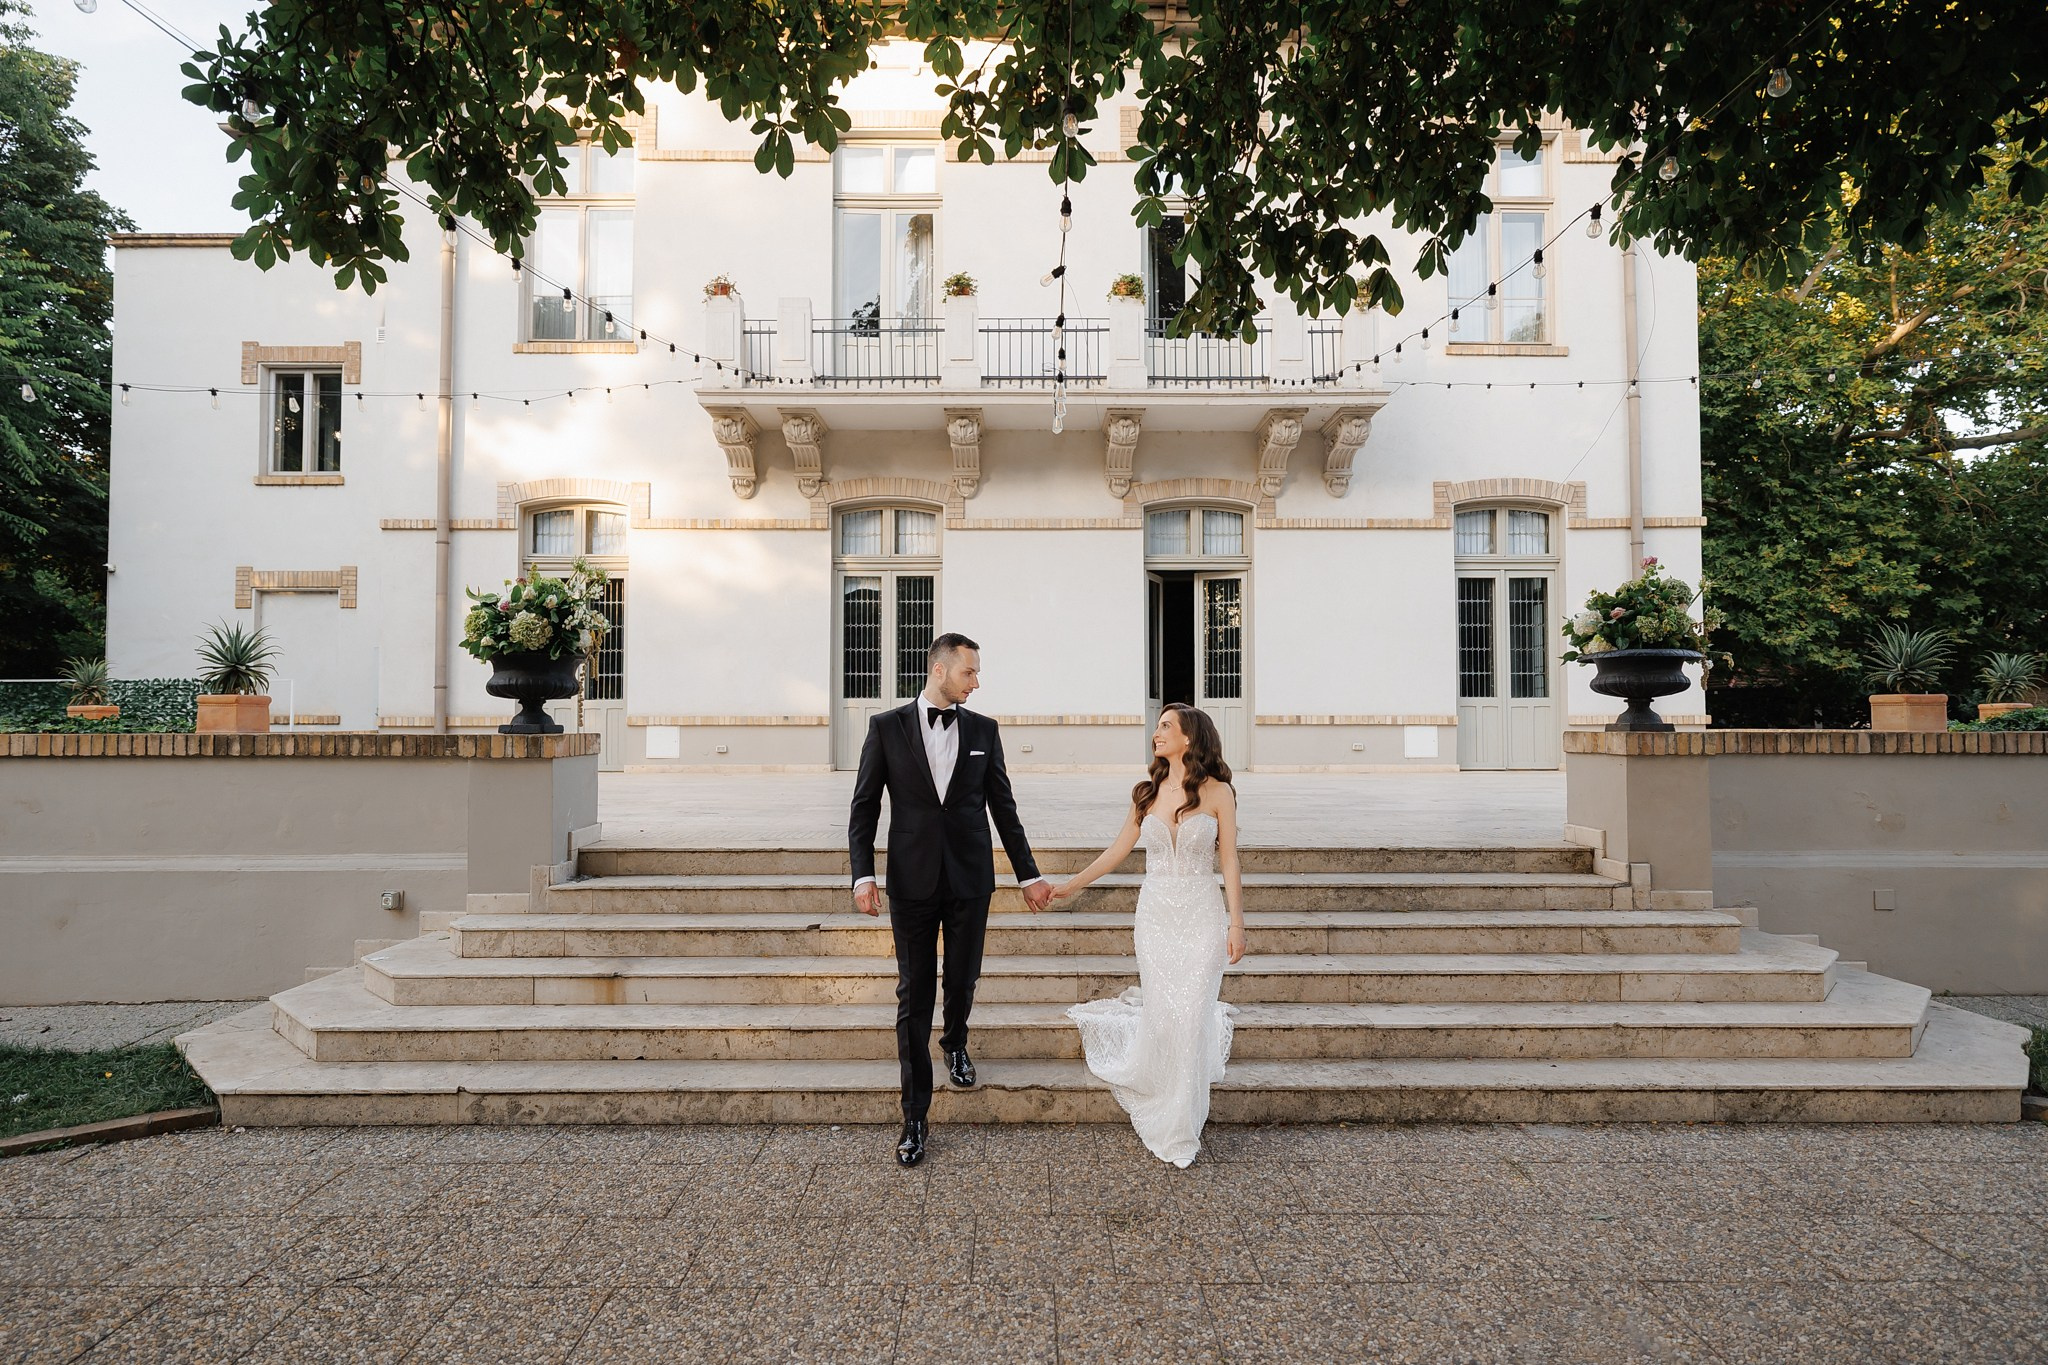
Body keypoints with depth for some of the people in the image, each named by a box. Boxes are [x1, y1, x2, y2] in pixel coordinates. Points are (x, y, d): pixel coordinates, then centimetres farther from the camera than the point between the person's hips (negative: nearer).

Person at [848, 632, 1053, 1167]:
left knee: (962, 982, 11)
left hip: (970, 880, 2)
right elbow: (864, 807, -1)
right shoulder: (887, 727, -1)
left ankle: (955, 1043, 46)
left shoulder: (983, 729, 4)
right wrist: (863, 875, -12)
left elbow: (1003, 806, 8)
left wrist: (1029, 875, 8)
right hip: (912, 881, -2)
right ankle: (915, 1117, 13)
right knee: (913, 997, 3)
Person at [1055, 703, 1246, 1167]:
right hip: (1155, 915, 3)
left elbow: (1229, 863, -4)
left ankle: (1181, 1124, 16)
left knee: (1191, 1015, -3)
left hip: (1202, 917, -2)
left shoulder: (1218, 792, -5)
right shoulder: (1147, 792, 4)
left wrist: (1236, 924, -6)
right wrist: (1071, 886, 13)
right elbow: (1119, 849, 12)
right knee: (1163, 1014, 2)